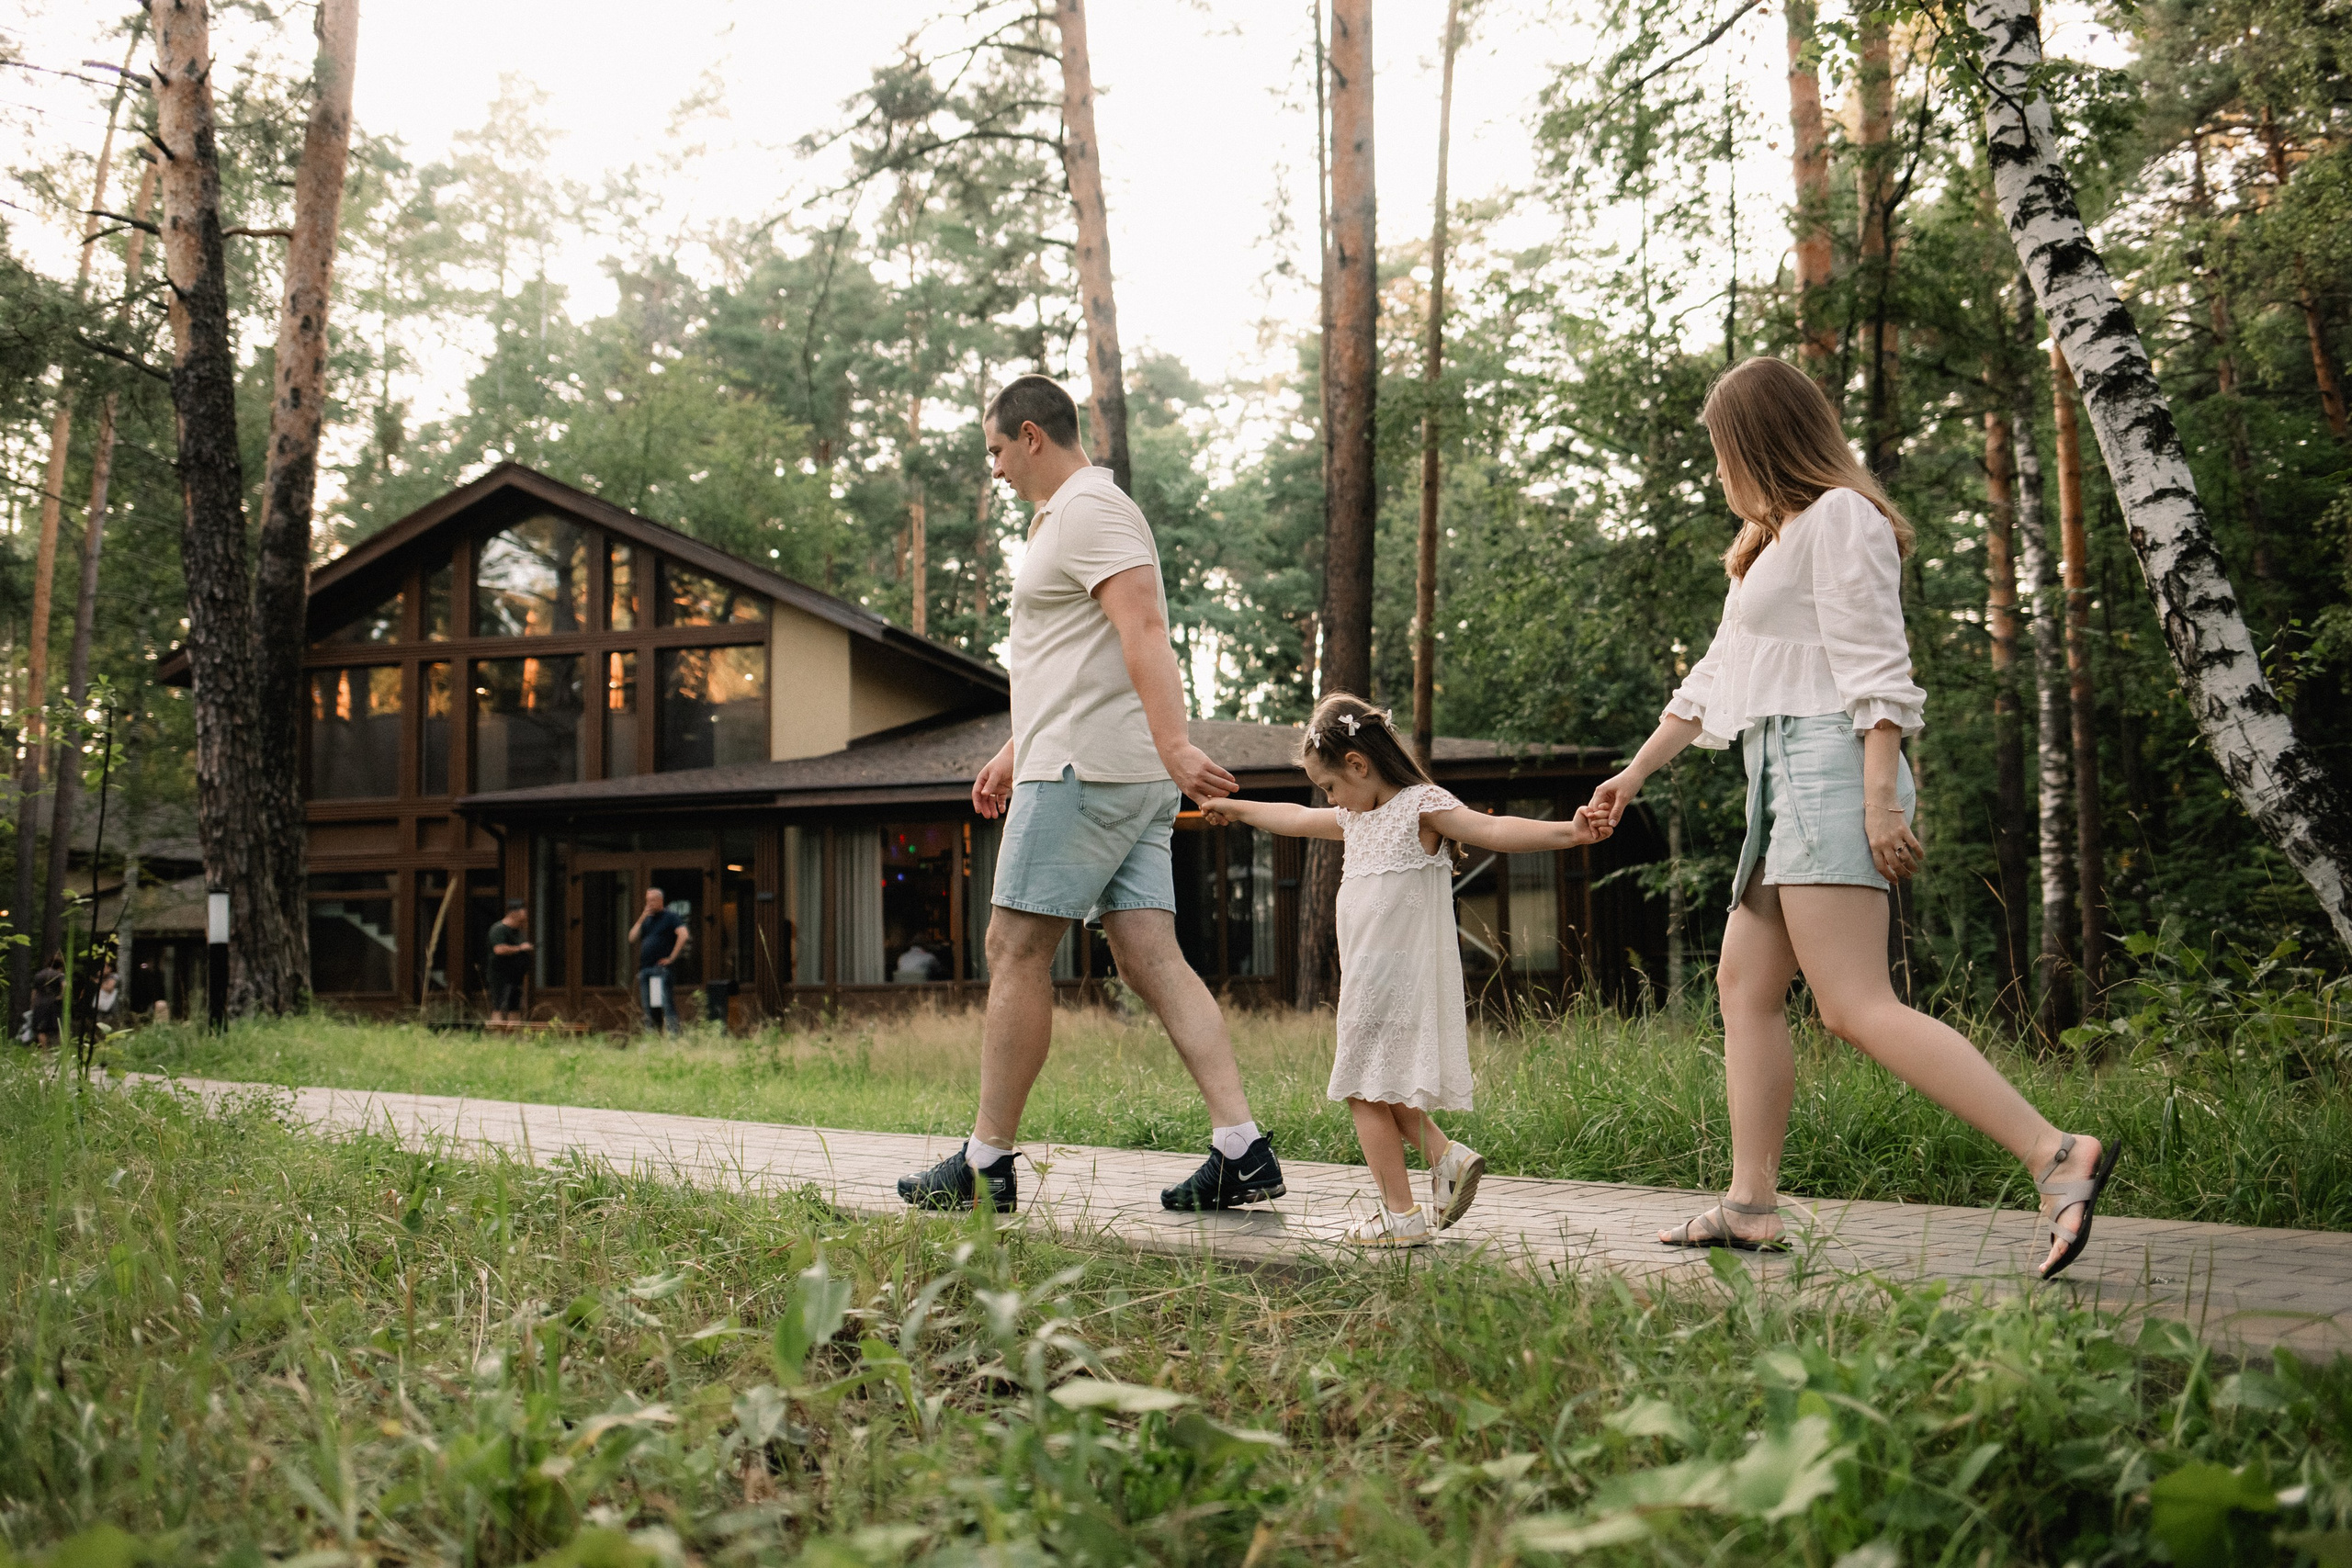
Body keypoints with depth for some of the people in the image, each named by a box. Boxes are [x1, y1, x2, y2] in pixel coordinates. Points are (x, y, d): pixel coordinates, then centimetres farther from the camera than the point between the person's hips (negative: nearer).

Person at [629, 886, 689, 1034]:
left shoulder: (671, 916, -1)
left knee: (667, 1005, -11)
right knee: (649, 1008, 8)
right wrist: (641, 919, 3)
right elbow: (632, 938, 14)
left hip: (662, 968, -7)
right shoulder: (647, 919, 21)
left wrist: (672, 958, -15)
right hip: (645, 969, 7)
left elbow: (683, 934, -15)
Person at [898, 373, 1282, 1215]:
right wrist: (1014, 752, 37)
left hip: (1086, 769, -10)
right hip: (1129, 781, 10)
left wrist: (1176, 747, -33)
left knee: (1016, 951, -4)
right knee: (1151, 958, 2)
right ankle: (1242, 1149, -4)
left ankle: (986, 1162, 3)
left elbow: (1144, 633, -23)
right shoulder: (1066, 516, 25)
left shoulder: (1087, 511, -8)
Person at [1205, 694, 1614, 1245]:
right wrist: (1236, 808, 46)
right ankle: (1444, 1154, 9)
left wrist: (1566, 831, -36)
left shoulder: (1421, 806, -10)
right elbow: (1295, 819, 34)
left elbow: (1494, 830, -22)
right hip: (1368, 981, 9)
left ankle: (1401, 1214, -2)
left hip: (1398, 979, -9)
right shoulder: (1356, 818, 17)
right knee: (1372, 1091, 11)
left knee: (1369, 1092, -6)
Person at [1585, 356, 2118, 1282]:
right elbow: (1714, 680, 30)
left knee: (1855, 1007, -19)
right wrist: (1635, 772, 32)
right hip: (1784, 777, 11)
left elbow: (1875, 668, -15)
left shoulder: (1838, 517, -5)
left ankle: (2055, 1154, -23)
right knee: (1745, 988, 9)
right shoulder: (1779, 538, 25)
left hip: (1831, 767, -11)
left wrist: (1881, 800, -22)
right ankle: (1752, 1205, 12)